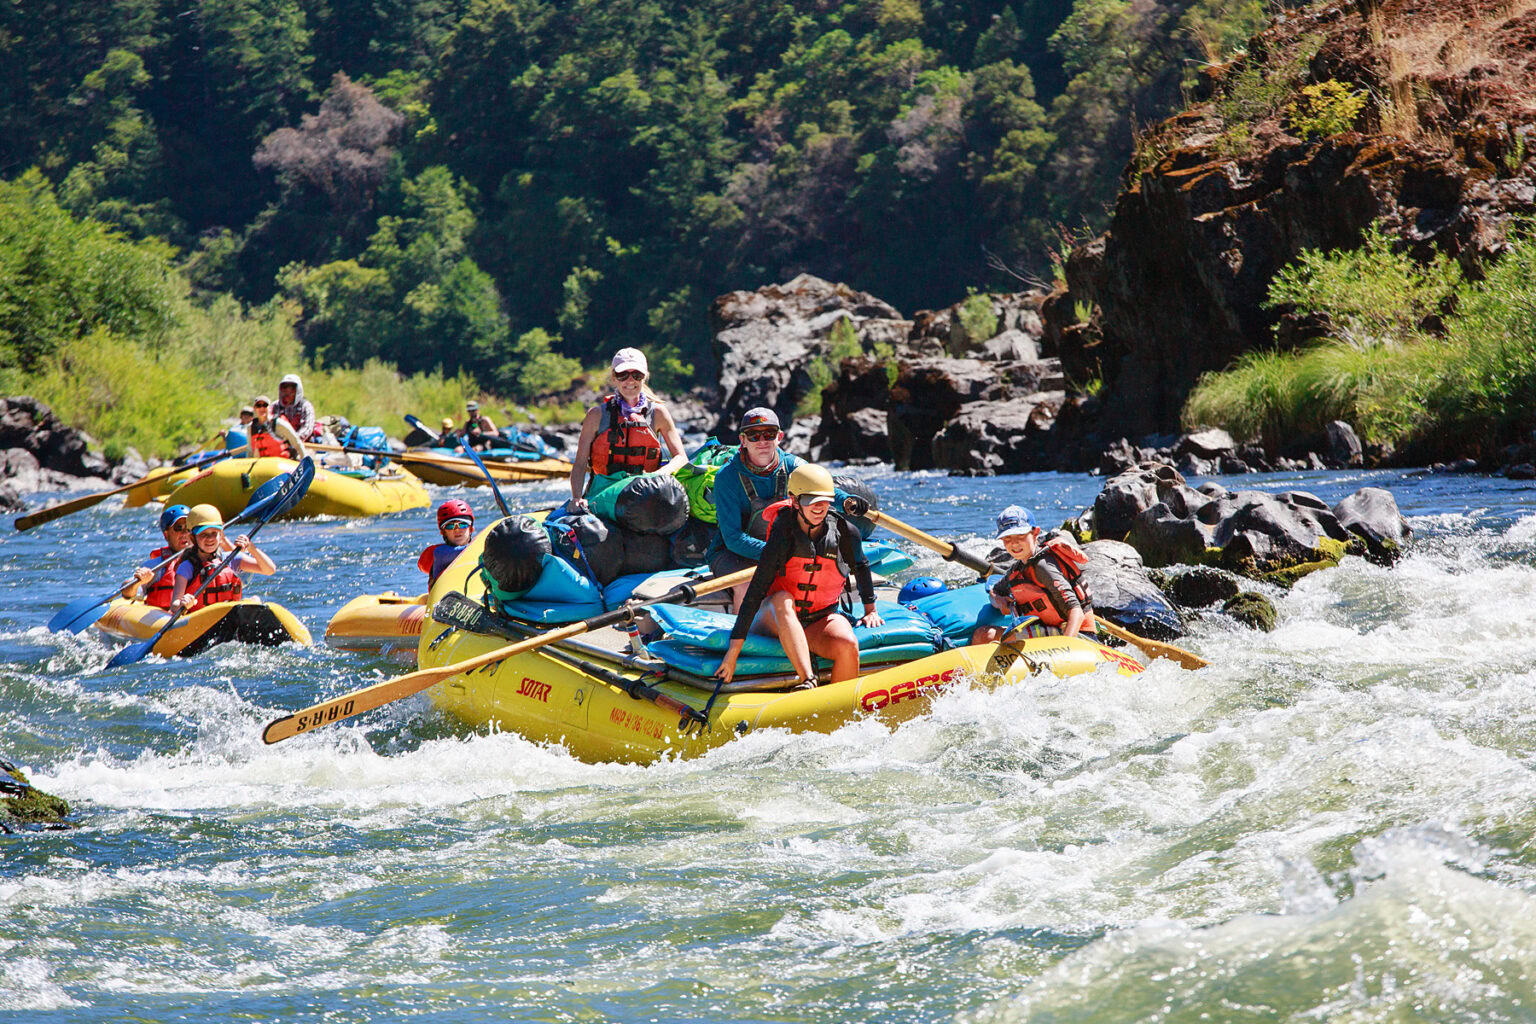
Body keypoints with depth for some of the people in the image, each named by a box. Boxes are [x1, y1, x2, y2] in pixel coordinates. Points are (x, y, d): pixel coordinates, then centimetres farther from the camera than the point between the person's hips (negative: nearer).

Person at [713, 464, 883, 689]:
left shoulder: (845, 533, -5)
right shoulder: (782, 538, -15)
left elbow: (861, 567, 19)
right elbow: (754, 593, -17)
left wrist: (870, 610, 25)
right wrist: (734, 650, -21)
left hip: (819, 622, 2)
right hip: (773, 619, -2)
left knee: (848, 645, -31)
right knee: (782, 599, -38)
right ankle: (808, 680, -53)